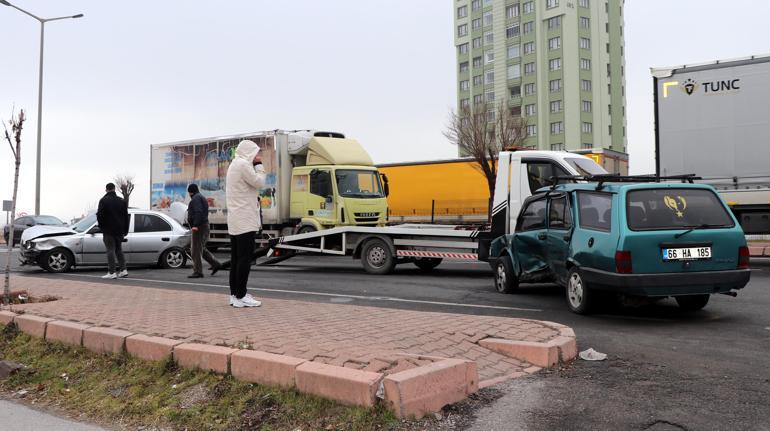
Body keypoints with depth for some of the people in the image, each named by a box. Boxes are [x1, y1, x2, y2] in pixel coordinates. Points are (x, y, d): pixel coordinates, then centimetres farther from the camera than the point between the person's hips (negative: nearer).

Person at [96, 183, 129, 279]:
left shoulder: (103, 200, -7)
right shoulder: (122, 201, 8)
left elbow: (99, 216, -11)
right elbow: (126, 216, 10)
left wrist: (101, 227, 3)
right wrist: (125, 230, 15)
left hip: (108, 231, -5)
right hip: (119, 230, 5)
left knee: (110, 250, -4)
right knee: (119, 250, 14)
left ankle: (112, 273, -5)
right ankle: (123, 270, 10)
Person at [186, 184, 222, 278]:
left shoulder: (196, 198, -10)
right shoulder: (202, 198, 22)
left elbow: (198, 212, -23)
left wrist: (195, 225, -28)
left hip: (199, 227, -11)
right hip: (204, 225, 11)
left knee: (196, 250, -7)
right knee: (201, 248, 18)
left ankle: (197, 272, -6)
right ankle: (215, 263, 14)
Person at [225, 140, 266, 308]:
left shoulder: (235, 164, 20)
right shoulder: (243, 164, -11)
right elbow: (259, 182, -10)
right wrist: (259, 165, -2)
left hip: (235, 220, 10)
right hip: (245, 220, -10)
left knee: (236, 258, 10)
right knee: (245, 258, -8)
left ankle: (234, 294, 13)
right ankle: (241, 296, -6)